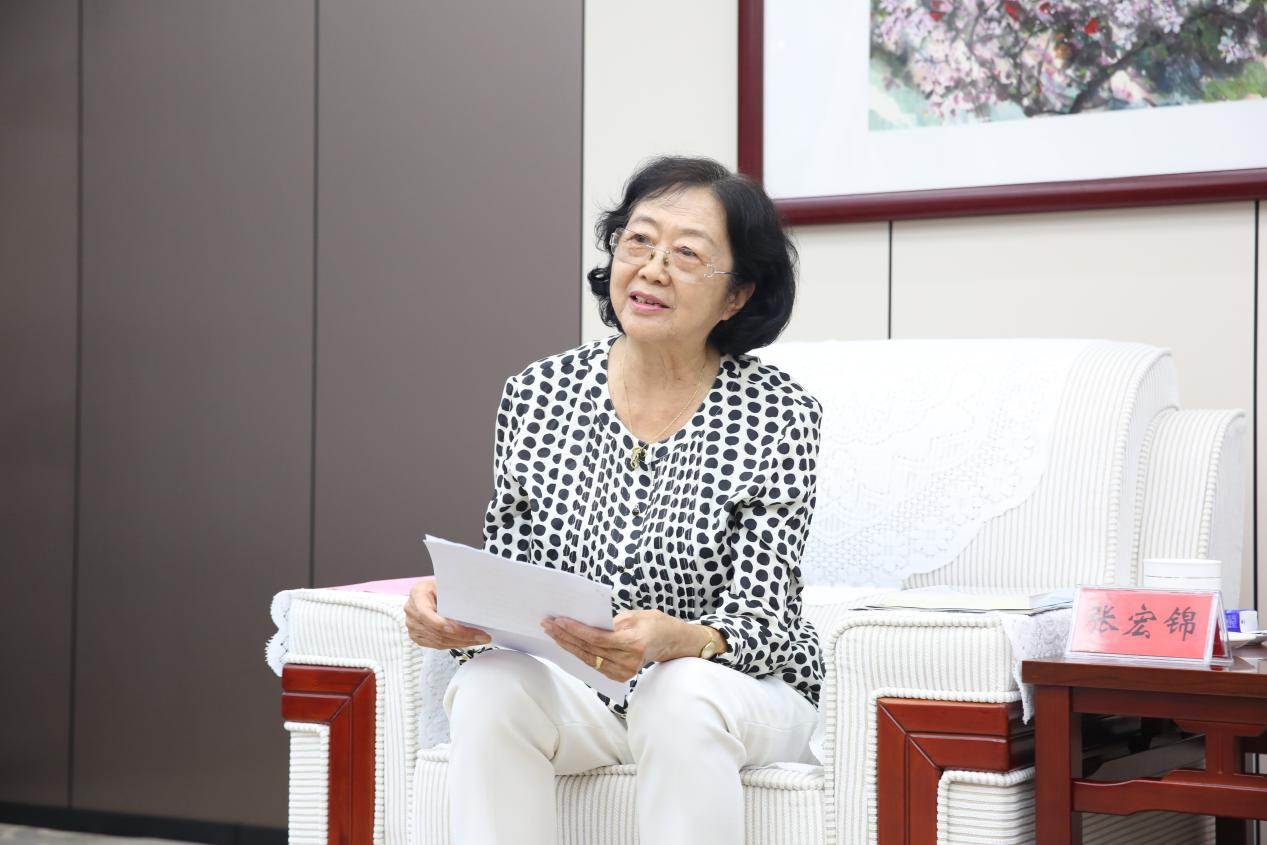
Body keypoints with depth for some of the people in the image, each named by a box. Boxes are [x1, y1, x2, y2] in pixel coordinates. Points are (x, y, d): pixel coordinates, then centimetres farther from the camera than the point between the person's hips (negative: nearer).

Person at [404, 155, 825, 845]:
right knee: (488, 689, -28)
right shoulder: (537, 393, 0)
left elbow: (759, 619, -14)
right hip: (574, 692, 2)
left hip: (743, 691, -2)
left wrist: (673, 640, -37)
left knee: (679, 701, -35)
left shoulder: (778, 414, -9)